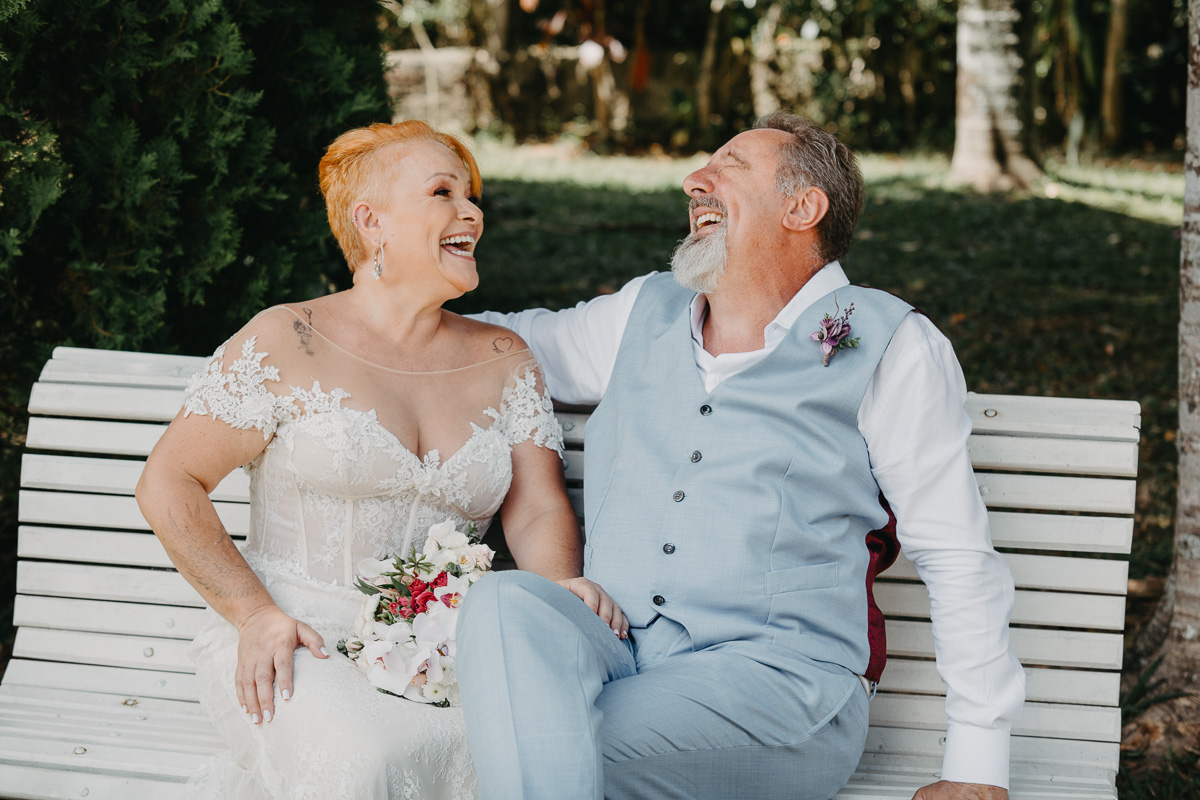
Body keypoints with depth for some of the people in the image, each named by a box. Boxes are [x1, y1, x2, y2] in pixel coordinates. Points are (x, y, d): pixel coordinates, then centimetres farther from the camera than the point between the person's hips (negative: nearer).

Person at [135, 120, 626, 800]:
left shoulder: (505, 361, 14)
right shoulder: (286, 343, 1)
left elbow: (539, 511, 8)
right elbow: (169, 485, 0)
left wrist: (563, 586, -16)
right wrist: (256, 616, -12)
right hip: (295, 644, -4)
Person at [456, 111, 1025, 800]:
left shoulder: (892, 348, 5)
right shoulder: (643, 313, 20)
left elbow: (958, 559, 4)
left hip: (781, 673, -5)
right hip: (609, 651, 5)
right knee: (506, 604, -30)